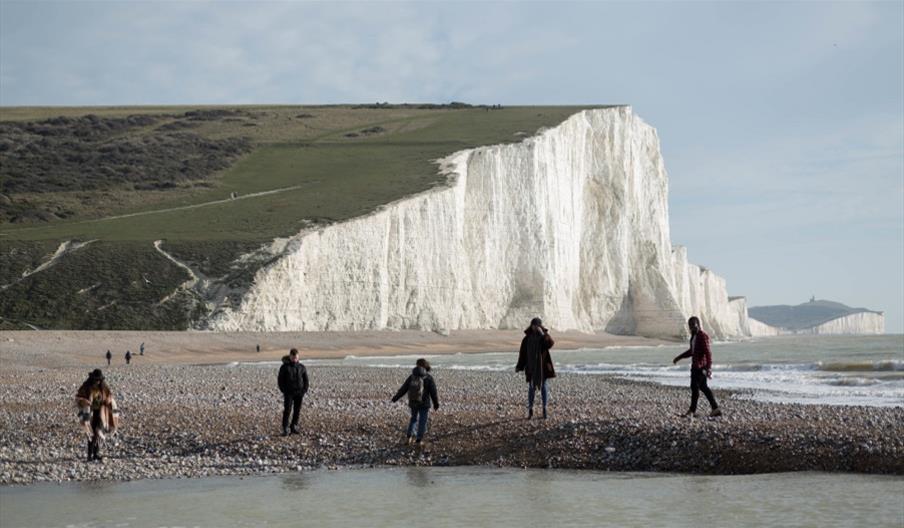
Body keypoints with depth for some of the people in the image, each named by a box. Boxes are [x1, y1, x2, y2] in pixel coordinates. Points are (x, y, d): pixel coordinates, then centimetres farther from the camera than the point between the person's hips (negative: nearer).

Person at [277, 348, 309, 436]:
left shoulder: (302, 367, 7)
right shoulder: (284, 367, -2)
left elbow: (305, 380, 12)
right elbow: (280, 379, 0)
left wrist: (304, 390, 0)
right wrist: (283, 390, -9)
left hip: (299, 393, 3)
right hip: (288, 392, -3)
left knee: (297, 411, 5)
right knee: (287, 410, -9)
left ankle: (294, 427, 15)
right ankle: (285, 429, -9)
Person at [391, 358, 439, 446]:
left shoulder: (412, 377, -3)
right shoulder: (429, 378, -12)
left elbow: (403, 389, 1)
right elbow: (433, 392, -10)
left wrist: (395, 398, 11)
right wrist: (436, 404, 2)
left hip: (413, 403, 3)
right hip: (424, 404, -3)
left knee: (414, 418, 25)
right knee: (422, 422, 7)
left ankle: (408, 437, 18)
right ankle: (418, 441, 6)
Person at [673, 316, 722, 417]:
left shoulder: (703, 336, -15)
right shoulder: (694, 336, 15)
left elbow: (708, 352, -21)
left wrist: (709, 367, -28)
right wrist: (679, 357, 28)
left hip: (701, 366, -10)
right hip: (696, 366, 10)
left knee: (695, 387, -7)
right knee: (703, 387, 11)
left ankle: (692, 411, -1)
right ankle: (715, 409, 15)